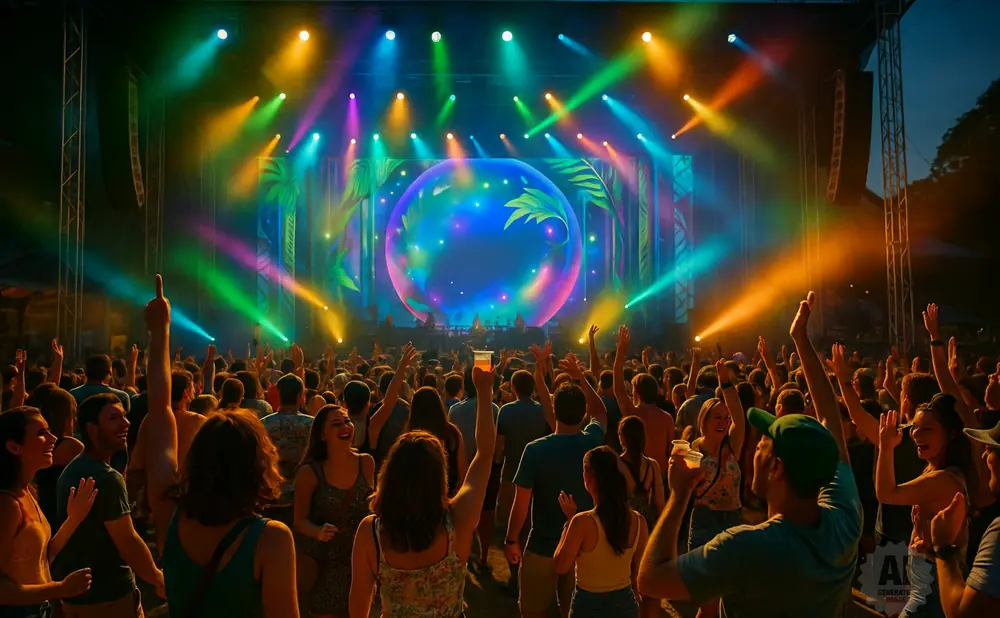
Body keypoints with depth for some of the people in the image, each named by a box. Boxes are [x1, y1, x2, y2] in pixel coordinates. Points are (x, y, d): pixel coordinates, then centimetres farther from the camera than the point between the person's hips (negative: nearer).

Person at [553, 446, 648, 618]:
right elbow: (638, 572, 2)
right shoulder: (638, 522, -11)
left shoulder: (583, 522, -25)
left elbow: (561, 566, -11)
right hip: (626, 603, 4)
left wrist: (569, 520, -7)